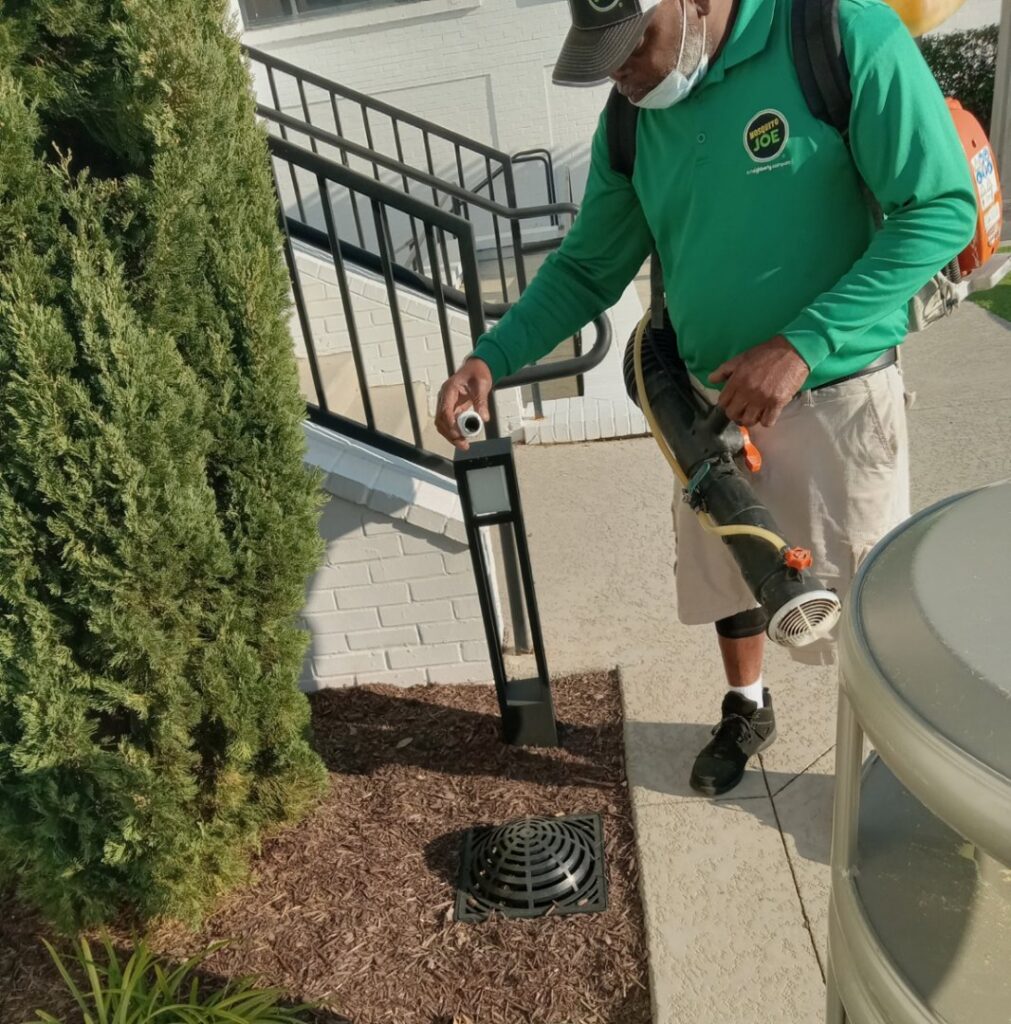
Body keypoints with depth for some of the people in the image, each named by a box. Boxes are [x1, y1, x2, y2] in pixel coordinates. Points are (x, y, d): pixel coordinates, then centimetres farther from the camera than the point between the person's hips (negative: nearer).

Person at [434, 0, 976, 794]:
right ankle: (747, 711, 48)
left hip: (836, 396, -5)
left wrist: (801, 345, -26)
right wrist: (492, 357, -10)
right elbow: (589, 268, 4)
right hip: (711, 398, 5)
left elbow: (941, 210, -18)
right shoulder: (630, 122, -2)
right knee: (728, 574, 20)